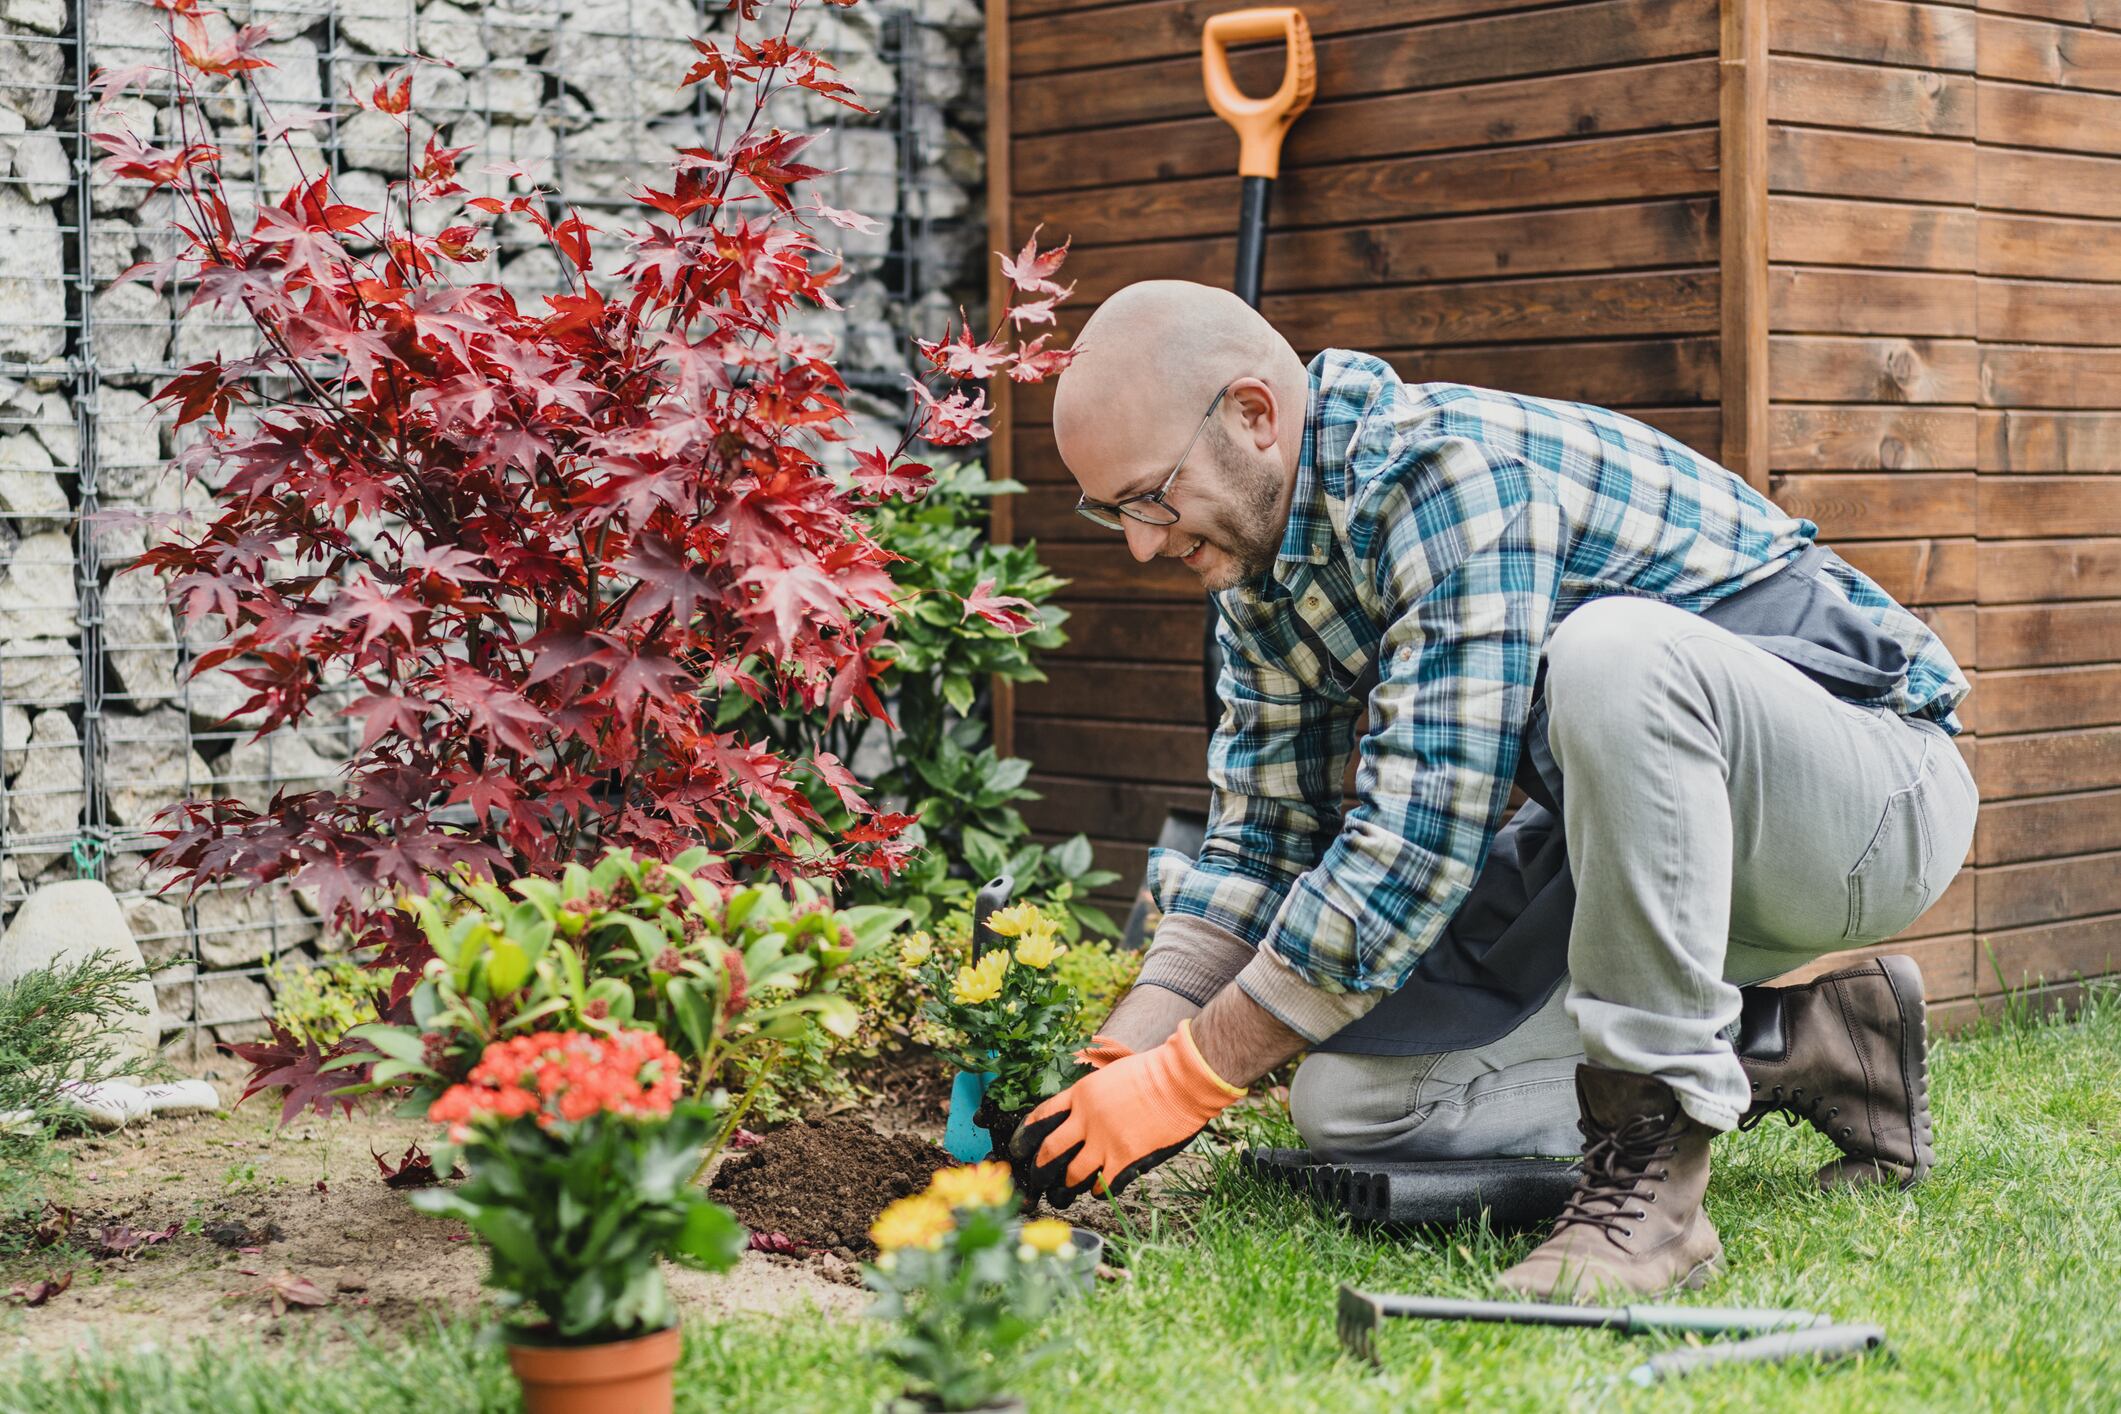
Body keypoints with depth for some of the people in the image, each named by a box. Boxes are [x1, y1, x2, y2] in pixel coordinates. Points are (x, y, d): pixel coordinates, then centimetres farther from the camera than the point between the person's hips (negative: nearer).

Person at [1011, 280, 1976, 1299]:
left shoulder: (1456, 472, -26)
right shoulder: (1260, 563, 3)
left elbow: (1420, 839, -30)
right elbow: (1260, 842, 8)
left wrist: (1184, 1080, -24)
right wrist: (1125, 1062, -7)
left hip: (1880, 793, -8)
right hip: (1637, 855, 8)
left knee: (1612, 649, -39)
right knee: (1344, 1101, -5)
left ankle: (1652, 1164, -27)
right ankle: (1792, 1048, 6)